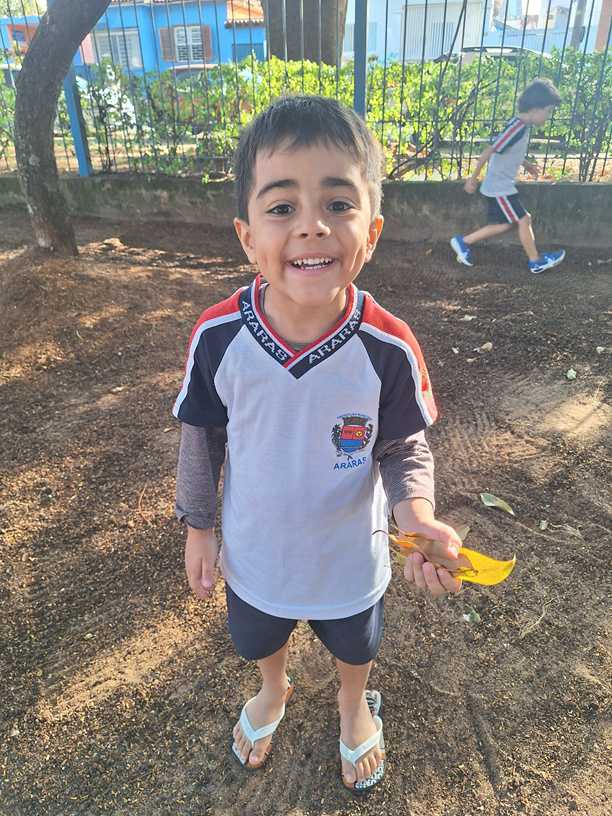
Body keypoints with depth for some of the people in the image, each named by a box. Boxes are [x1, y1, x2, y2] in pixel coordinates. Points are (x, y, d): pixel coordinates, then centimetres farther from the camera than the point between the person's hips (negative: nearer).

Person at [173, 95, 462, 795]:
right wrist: (197, 527, 0)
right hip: (254, 552, 2)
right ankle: (274, 690, 70)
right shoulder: (216, 337, -24)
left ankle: (354, 704, 68)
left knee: (354, 648, 30)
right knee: (259, 642, 32)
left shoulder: (389, 348, -28)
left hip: (350, 557, -1)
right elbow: (201, 438, -8)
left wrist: (416, 517, -32)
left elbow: (405, 449, -13)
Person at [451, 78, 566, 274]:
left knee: (506, 224, 15)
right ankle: (536, 262, 13)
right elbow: (487, 153, -22)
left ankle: (463, 242, 19)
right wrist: (473, 178, -17)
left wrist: (526, 164, 20)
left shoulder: (523, 126, 8)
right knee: (524, 220, -1)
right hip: (499, 187, -10)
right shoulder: (516, 128, -22)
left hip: (502, 186, 10)